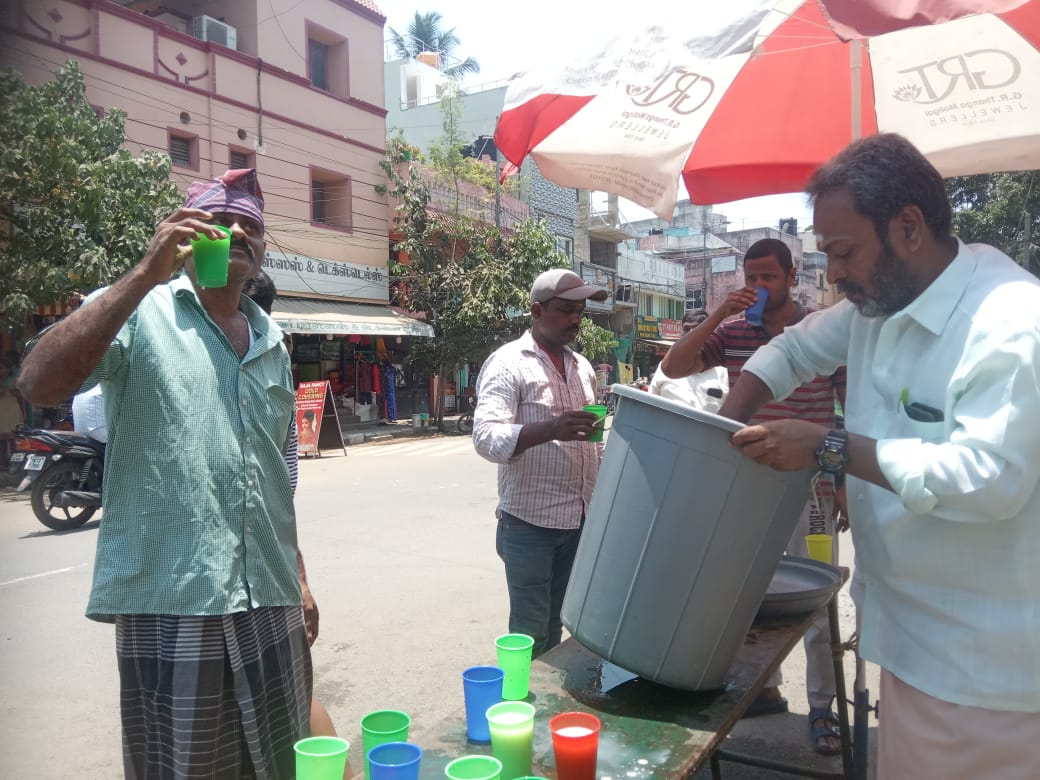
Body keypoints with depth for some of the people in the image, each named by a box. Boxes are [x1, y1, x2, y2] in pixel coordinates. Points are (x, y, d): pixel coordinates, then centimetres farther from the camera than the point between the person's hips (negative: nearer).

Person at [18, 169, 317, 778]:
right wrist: (147, 273, -22)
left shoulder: (271, 342, 15)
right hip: (168, 600, -5)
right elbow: (40, 384, -19)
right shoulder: (138, 311, -1)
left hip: (271, 602, 5)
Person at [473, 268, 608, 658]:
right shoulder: (508, 362, -9)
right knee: (531, 634, 2)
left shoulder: (582, 366, 13)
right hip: (529, 524, -6)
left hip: (579, 522, 6)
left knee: (555, 626, 15)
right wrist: (550, 429, -36)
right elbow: (486, 437, -22)